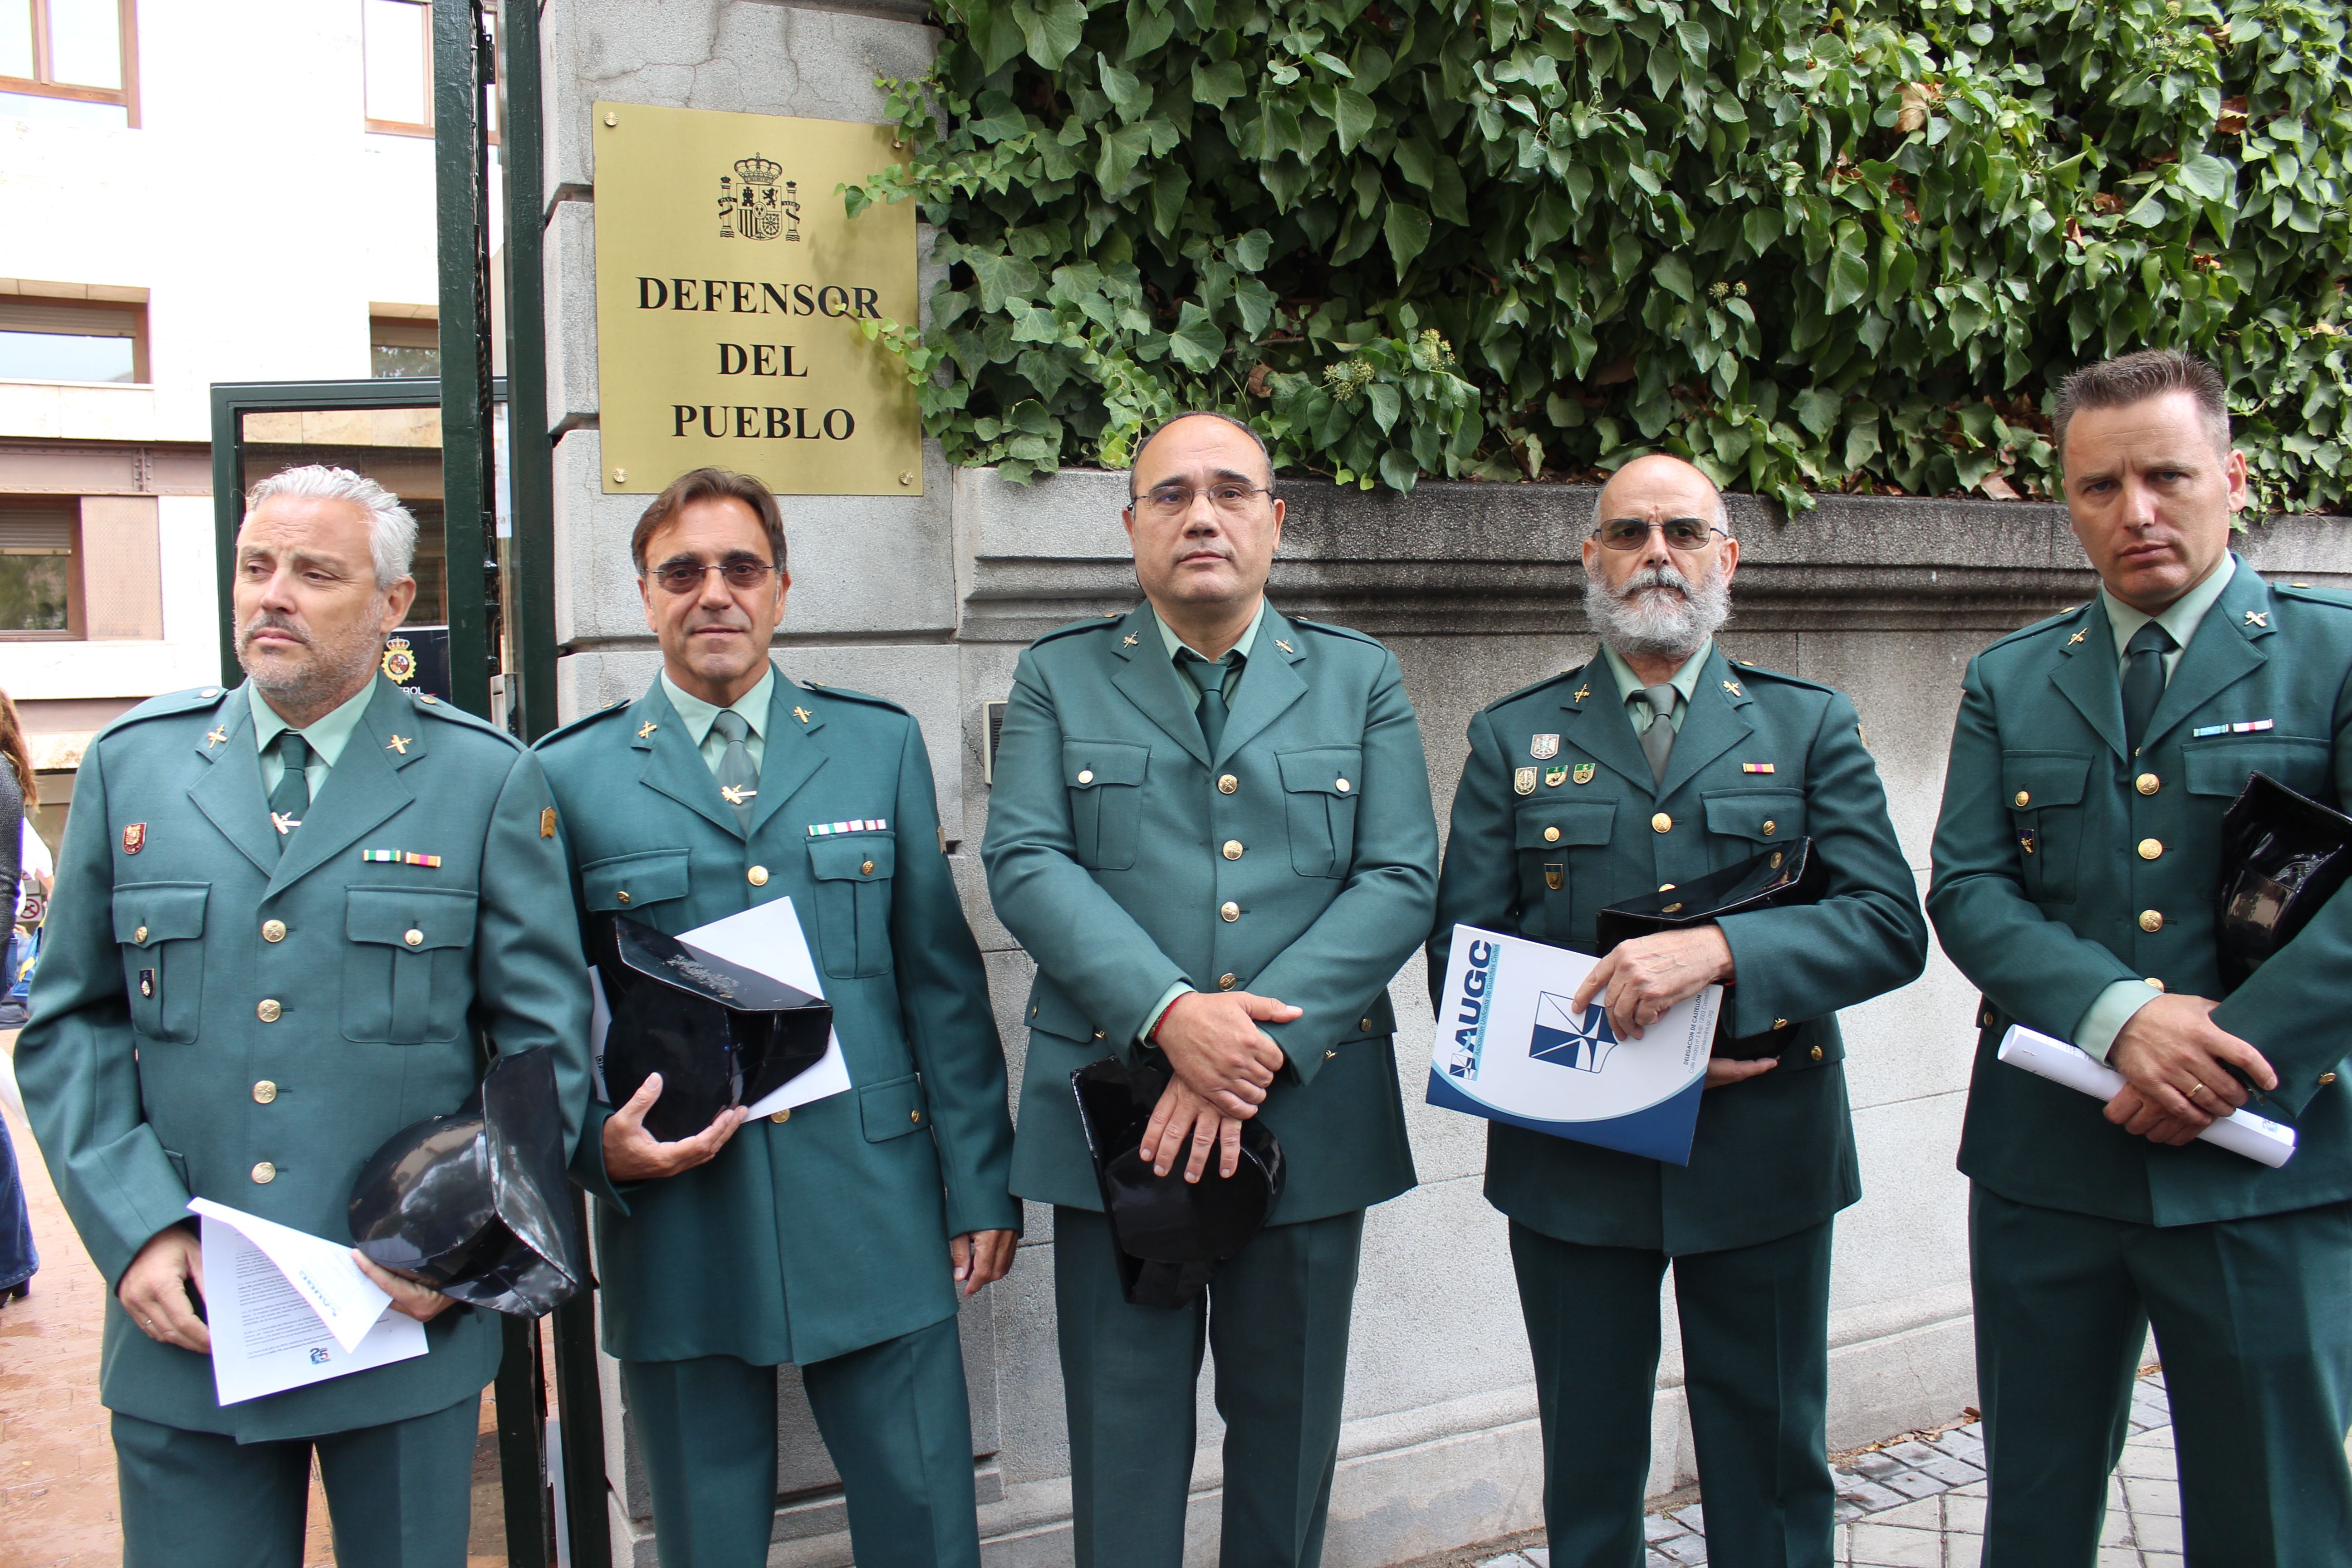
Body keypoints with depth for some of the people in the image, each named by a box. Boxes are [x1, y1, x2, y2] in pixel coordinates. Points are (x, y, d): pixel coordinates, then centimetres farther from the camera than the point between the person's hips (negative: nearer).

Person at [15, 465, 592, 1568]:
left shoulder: (488, 780, -1)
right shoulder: (133, 764, 6)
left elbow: (546, 1041, 0)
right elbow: (71, 1024, 8)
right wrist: (135, 1228, -4)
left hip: (411, 1321, -1)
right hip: (181, 1322, 2)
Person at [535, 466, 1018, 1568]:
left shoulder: (881, 746, 7)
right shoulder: (570, 776, 3)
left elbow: (943, 980, 6)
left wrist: (980, 1184, 3)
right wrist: (595, 1147, -10)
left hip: (873, 1215, 1)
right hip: (677, 1224, 0)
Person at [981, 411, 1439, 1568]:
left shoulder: (1360, 680, 7)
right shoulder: (1059, 678, 6)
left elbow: (1400, 882, -4)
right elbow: (1025, 864, -7)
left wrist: (1262, 1047, -16)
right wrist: (1170, 1014, -21)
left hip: (1310, 1114, 1)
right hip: (1113, 1114, -1)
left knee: (1288, 1423, 15)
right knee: (1124, 1431, 10)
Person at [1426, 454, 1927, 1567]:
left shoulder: (1811, 725, 4)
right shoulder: (1512, 738, 4)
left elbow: (1891, 927, -7)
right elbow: (1460, 958, -1)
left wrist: (1721, 950, -24)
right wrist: (1620, 1037, -15)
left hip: (1763, 1156, 0)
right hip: (1572, 1160, 0)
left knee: (1772, 1478, 14)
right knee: (1588, 1475, 15)